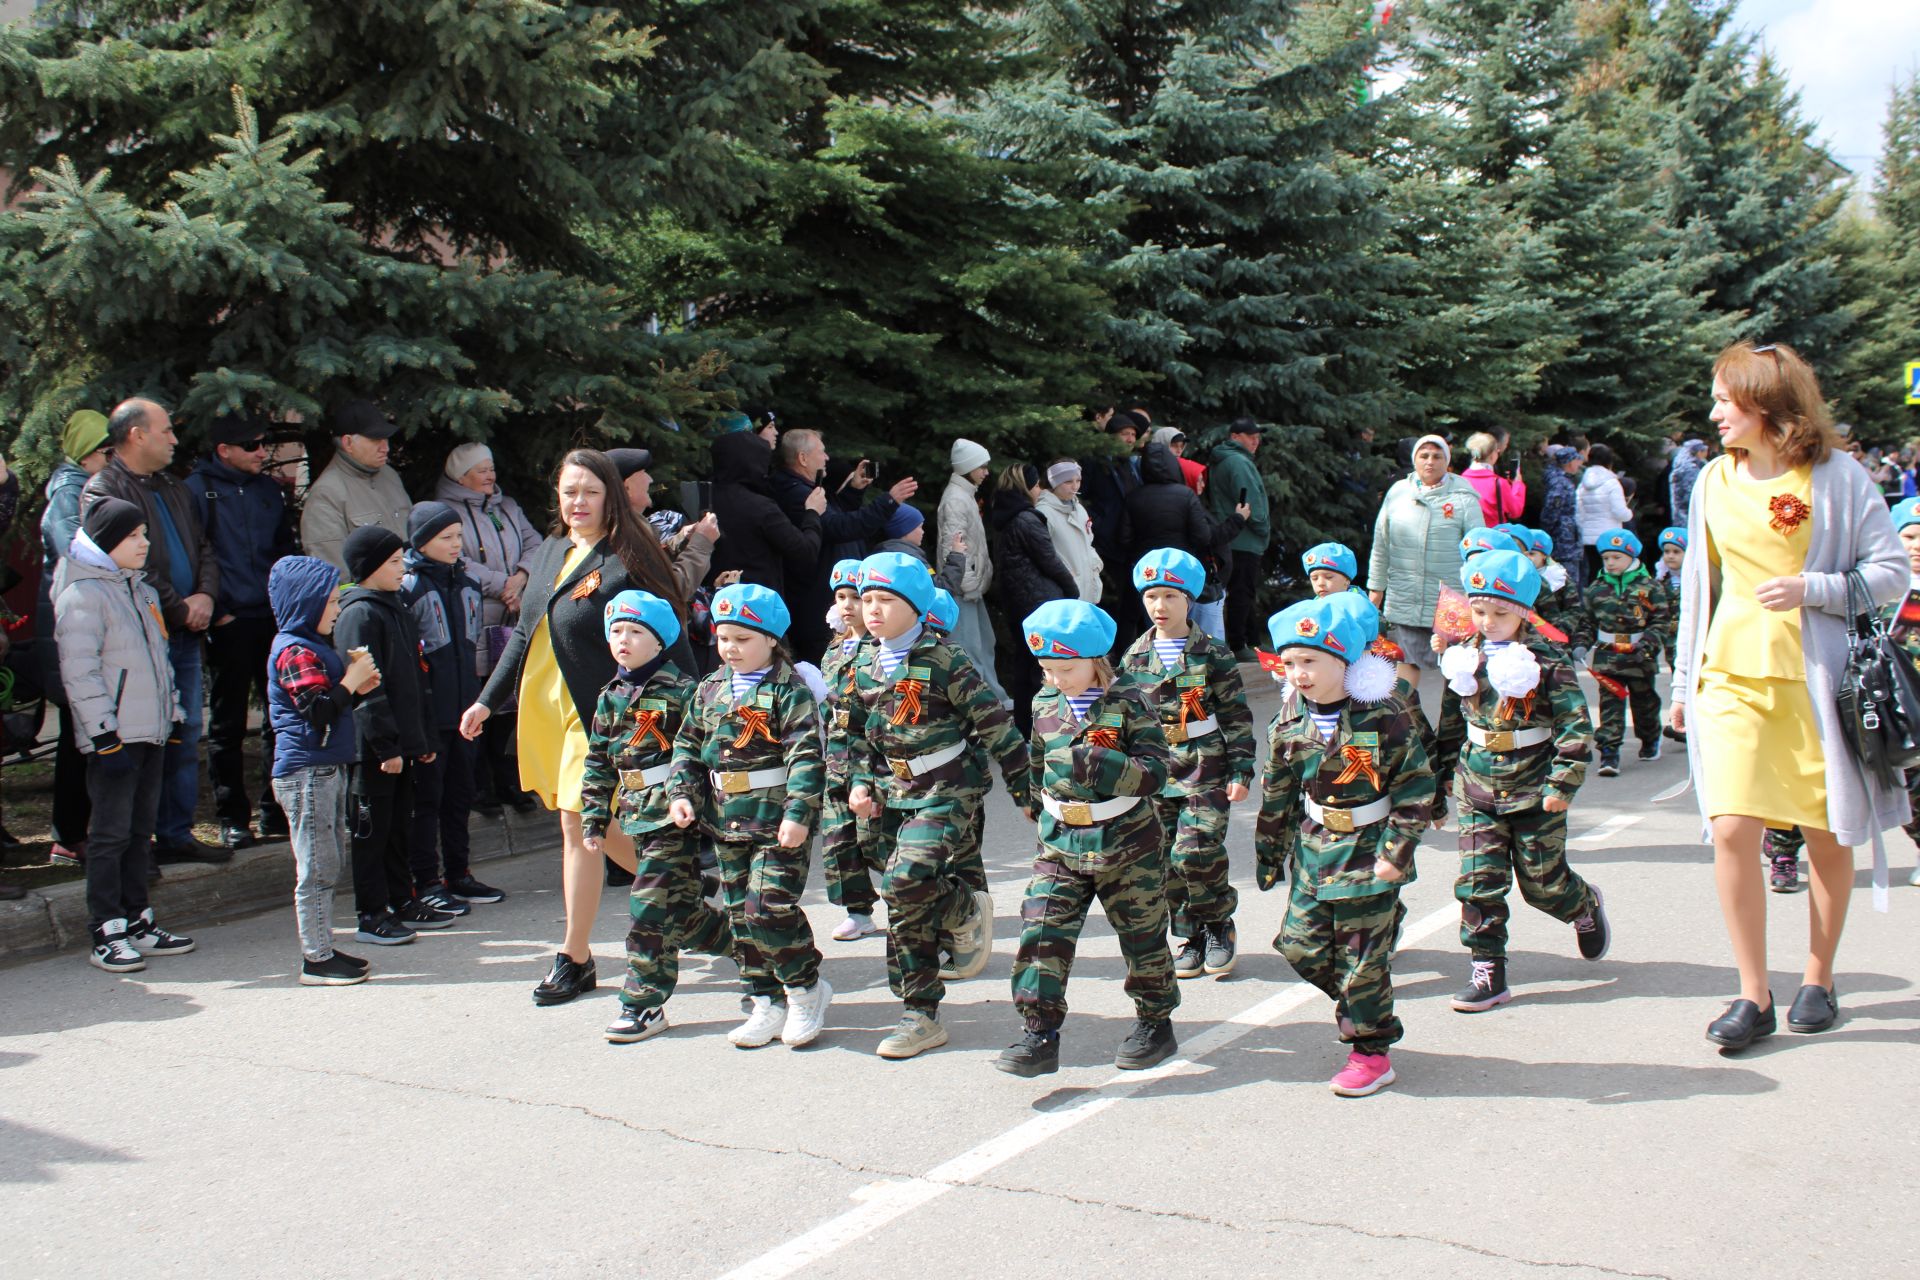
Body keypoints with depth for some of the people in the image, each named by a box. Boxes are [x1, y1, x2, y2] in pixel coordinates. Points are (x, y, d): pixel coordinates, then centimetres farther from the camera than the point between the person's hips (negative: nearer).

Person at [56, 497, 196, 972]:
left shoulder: (141, 589, 18)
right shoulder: (82, 594, -9)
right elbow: (79, 672, -15)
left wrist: (174, 718, 18)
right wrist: (105, 736, -19)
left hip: (151, 733, 8)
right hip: (114, 738, -8)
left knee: (140, 830, 12)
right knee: (111, 834, -4)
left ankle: (137, 922, 18)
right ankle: (107, 933, 1)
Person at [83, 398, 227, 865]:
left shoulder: (174, 490, 20)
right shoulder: (102, 490, -7)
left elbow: (204, 549, 19)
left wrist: (205, 595, -1)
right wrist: (179, 609, -11)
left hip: (186, 634, 8)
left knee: (186, 736, 10)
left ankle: (176, 834, 18)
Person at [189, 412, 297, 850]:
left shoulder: (269, 490, 13)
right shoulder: (198, 490, -4)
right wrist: (215, 612, -12)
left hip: (273, 619, 5)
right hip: (230, 622, -5)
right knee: (227, 723, 3)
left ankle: (276, 811, 15)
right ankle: (232, 818, 11)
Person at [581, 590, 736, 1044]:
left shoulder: (681, 691, -8)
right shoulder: (610, 699, 12)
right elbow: (599, 763, 16)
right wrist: (593, 817, 12)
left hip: (676, 815, -7)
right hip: (637, 815, 7)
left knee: (651, 908, -7)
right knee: (680, 908, 10)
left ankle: (644, 1003, 4)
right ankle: (746, 945, 31)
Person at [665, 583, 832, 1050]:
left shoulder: (789, 690, -9)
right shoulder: (710, 690, 10)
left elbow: (806, 756, -15)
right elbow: (687, 745, 16)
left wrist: (799, 813, -23)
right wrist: (682, 792, 2)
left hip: (776, 820, -7)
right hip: (727, 820, 7)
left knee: (769, 910, -12)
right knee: (741, 916, 11)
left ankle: (806, 988, 9)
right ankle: (766, 1003, 22)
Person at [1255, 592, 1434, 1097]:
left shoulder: (1384, 715, -15)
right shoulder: (1290, 720, -1)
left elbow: (1416, 788, -11)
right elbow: (1277, 793, 10)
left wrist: (1397, 851, -14)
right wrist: (1269, 853, 14)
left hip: (1370, 852, -5)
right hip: (1313, 849, 5)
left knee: (1362, 956, 1)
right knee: (1302, 946, 5)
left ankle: (1372, 1052, 16)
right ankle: (1363, 1009, 30)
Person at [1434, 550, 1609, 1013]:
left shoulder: (1548, 660, -10)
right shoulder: (1465, 659, 3)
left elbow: (1575, 727, -10)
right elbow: (1451, 722, 16)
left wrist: (1562, 784, -15)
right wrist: (1442, 772, 19)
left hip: (1534, 793, -3)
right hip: (1478, 791, 4)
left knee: (1543, 882, 8)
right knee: (1479, 881, -3)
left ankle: (1587, 907, 41)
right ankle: (1487, 971, 4)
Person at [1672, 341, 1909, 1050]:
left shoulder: (1835, 476, -4)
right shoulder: (1714, 481, 8)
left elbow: (1893, 572, -3)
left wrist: (1812, 588, -19)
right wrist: (1684, 682, 17)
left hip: (1815, 676, -2)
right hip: (1732, 675, 3)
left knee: (1827, 838, 6)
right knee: (1731, 829, -9)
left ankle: (1819, 980, 25)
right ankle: (1753, 995, 2)